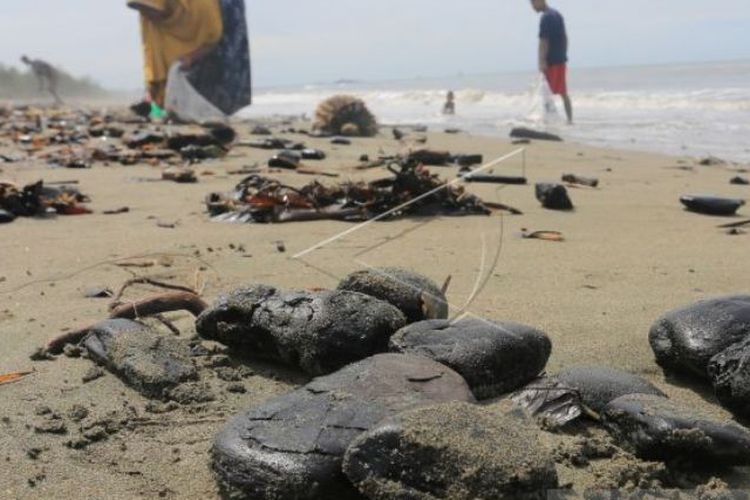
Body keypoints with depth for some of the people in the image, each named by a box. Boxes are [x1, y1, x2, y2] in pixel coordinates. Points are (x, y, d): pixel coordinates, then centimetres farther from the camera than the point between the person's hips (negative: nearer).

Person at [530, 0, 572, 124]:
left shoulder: (546, 18, -14)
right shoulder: (557, 14, 14)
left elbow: (544, 41, -19)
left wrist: (542, 61, -20)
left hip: (551, 61, -9)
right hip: (561, 59, 9)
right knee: (563, 92, 12)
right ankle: (570, 119, 13)